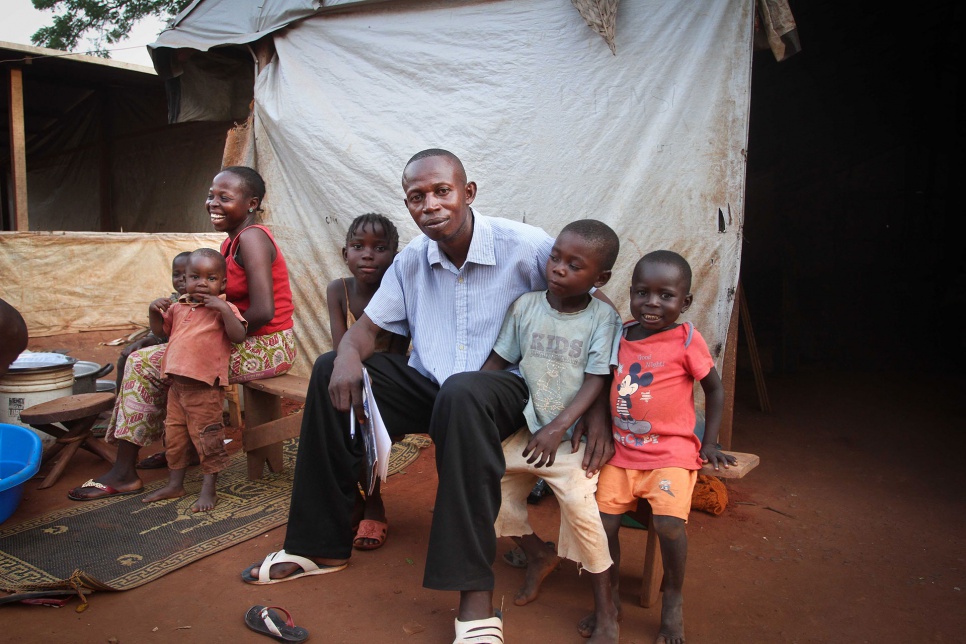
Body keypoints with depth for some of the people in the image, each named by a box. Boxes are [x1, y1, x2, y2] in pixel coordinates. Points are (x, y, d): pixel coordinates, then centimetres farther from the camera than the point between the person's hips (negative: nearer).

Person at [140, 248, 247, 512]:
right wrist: (154, 311, 6)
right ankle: (175, 484, 33)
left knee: (206, 437, 2)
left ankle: (209, 489, 15)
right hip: (177, 383, 7)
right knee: (174, 435, 17)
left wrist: (224, 310, -27)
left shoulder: (223, 308, -6)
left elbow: (239, 335, -19)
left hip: (205, 386, -7)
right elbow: (160, 330, 24)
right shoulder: (178, 306, 12)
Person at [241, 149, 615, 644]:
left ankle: (475, 595, -33)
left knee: (462, 393, -39)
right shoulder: (412, 260, 5)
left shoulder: (525, 246, -12)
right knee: (330, 371, -8)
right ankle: (323, 545, 2)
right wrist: (349, 354, -19)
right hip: (428, 386, 6)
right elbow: (368, 326, 7)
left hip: (502, 388, -5)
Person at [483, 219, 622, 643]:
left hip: (571, 436, -4)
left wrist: (557, 429, -23)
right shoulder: (526, 306, -2)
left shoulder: (603, 318, -10)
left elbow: (596, 383, -14)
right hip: (525, 429, 5)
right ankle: (540, 556, 31)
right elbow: (497, 361, 4)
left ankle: (605, 609, 1)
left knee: (579, 505, -21)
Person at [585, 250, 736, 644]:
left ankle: (673, 600, 9)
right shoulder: (621, 334, 3)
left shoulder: (686, 339, -7)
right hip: (622, 451, 4)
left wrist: (709, 443, 2)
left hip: (671, 453, -4)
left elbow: (714, 389, 4)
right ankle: (610, 598, 19)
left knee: (669, 524, -21)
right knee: (603, 522, -7)